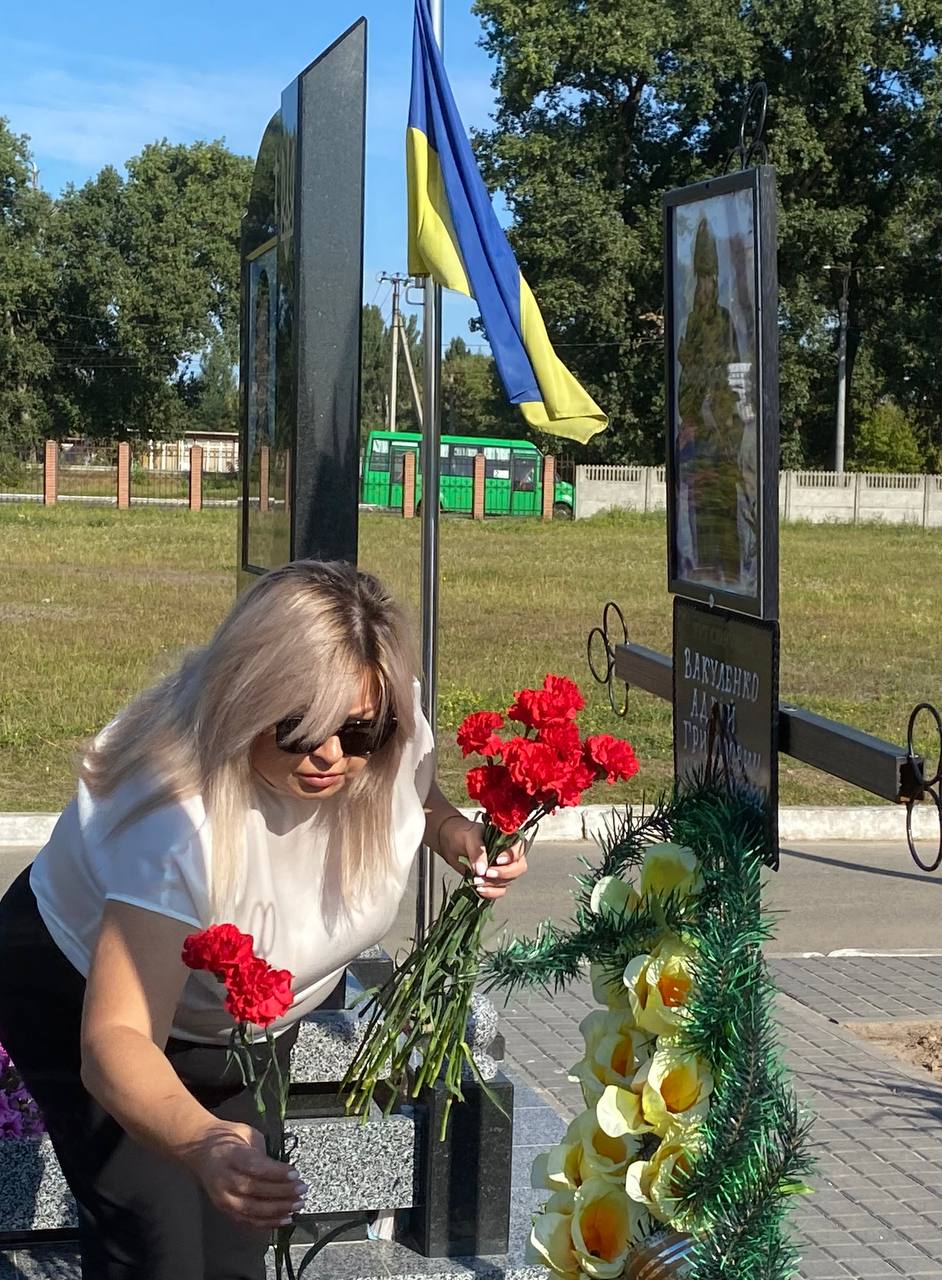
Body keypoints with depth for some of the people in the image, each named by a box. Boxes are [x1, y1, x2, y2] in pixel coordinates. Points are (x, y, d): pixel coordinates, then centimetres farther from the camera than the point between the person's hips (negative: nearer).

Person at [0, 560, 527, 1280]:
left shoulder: (386, 737, -23)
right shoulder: (181, 818, -43)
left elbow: (417, 797, 4)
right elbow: (115, 1038, -46)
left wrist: (455, 833, -19)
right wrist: (202, 1143, -65)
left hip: (246, 1019, 6)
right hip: (86, 1000, -5)